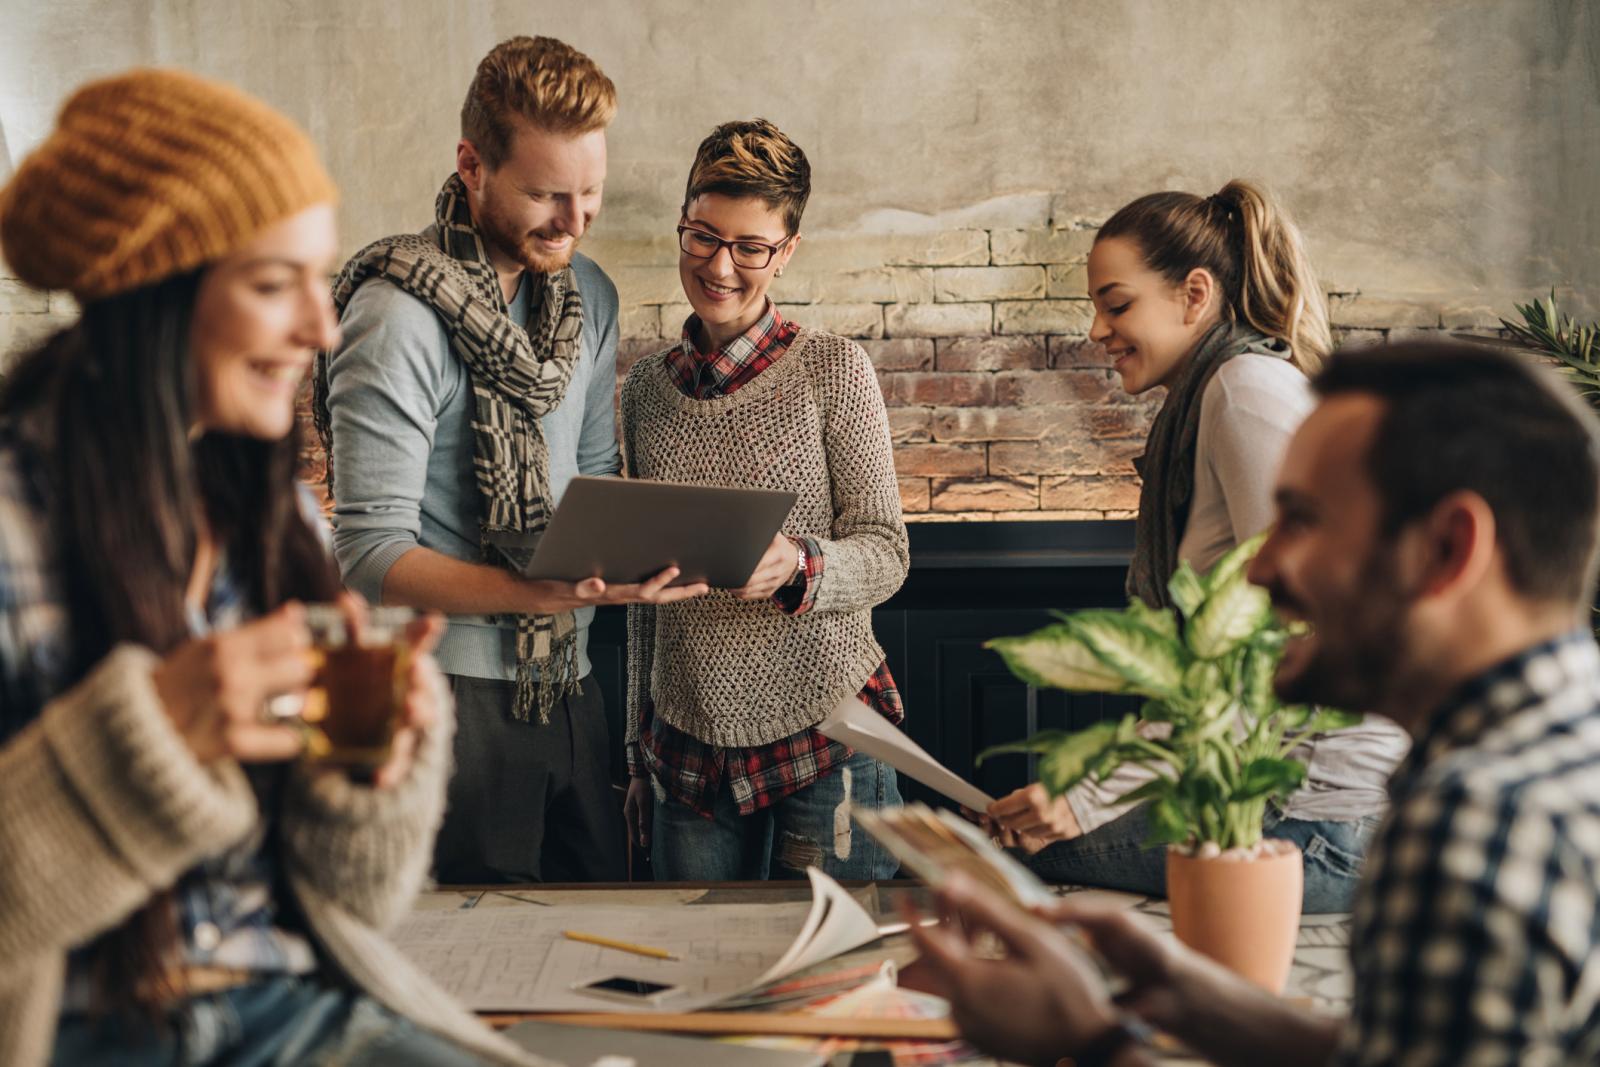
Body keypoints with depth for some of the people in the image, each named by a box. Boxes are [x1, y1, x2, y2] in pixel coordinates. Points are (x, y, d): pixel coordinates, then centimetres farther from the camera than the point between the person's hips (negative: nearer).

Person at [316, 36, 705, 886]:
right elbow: (371, 557, -19)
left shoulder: (587, 296, 9)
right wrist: (540, 592, -32)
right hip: (451, 693, -7)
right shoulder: (398, 319, -15)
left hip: (568, 684, 7)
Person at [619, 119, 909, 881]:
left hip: (822, 735, -3)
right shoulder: (647, 387, 7)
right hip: (687, 746, 4)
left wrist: (795, 567, -27)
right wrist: (636, 751, 15)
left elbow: (886, 554, -6)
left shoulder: (833, 370, -4)